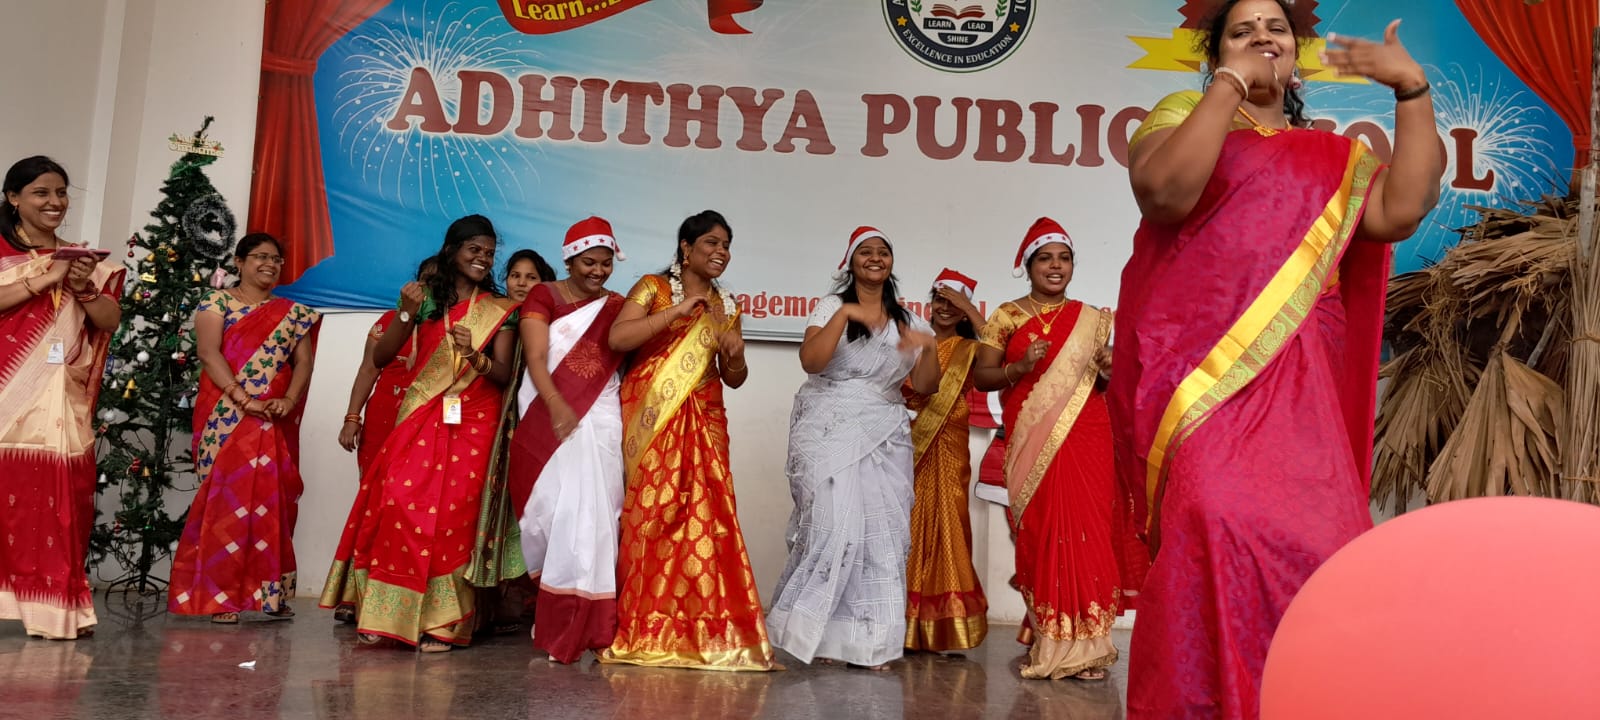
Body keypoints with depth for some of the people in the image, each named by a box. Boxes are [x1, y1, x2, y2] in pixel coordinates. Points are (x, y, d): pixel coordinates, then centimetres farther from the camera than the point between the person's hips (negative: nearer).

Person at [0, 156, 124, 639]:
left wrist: (85, 288, -7)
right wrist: (45, 280, -13)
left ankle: (55, 604, 0)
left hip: (62, 401, 3)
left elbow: (110, 321, 9)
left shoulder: (81, 260, 17)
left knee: (59, 501, -2)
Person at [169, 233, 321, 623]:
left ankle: (270, 594, 11)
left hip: (275, 423, 3)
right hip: (227, 417, -3)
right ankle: (219, 597, -2)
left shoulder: (293, 311, 15)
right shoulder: (217, 301, 5)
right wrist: (243, 397, -19)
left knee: (271, 500, 4)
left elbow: (303, 361, 7)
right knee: (226, 497, -6)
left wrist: (289, 400, -12)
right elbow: (208, 352, -7)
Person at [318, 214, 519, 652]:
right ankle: (384, 615, -1)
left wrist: (475, 356, -19)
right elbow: (380, 359, 1)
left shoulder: (499, 311, 7)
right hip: (420, 419, 1)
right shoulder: (426, 299, 7)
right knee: (400, 502, -11)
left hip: (473, 423, 0)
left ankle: (440, 623, 0)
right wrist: (407, 315, -13)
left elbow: (505, 376, 0)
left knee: (453, 513, -7)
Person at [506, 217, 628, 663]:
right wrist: (557, 406, -22)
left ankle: (577, 626, 3)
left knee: (589, 512, -5)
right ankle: (552, 613, 10)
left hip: (599, 420, 2)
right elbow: (535, 357, -7)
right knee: (553, 506, -7)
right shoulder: (544, 297, 5)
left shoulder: (618, 307, 13)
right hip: (548, 419, -2)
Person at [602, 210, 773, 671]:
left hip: (703, 422, 4)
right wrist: (677, 311, -14)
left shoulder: (725, 306, 17)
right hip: (652, 419, -4)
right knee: (653, 514, -8)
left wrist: (736, 355, -3)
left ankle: (703, 631, 1)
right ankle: (645, 632, 2)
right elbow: (617, 339, -12)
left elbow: (734, 379, 19)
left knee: (705, 515, -4)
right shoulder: (653, 288, 4)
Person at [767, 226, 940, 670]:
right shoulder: (833, 306, 2)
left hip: (884, 437, 4)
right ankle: (815, 633, 0)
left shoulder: (906, 321, 13)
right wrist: (845, 314, -20)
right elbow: (810, 361, -14)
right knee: (835, 524, -15)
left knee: (882, 532, -2)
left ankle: (865, 641, 6)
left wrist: (929, 348, -11)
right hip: (830, 431, -4)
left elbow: (925, 387, 7)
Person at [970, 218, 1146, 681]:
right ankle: (1050, 645, 7)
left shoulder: (1091, 319, 13)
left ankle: (1082, 646, 1)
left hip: (1087, 440, 2)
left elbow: (1104, 379, 19)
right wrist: (1019, 367, -14)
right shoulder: (1007, 317, 6)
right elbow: (981, 377, 3)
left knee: (1087, 534, -5)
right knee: (1041, 536, -3)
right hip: (1033, 443, -1)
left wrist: (1111, 369, -3)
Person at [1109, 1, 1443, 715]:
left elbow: (1402, 210, 4)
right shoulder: (1186, 113, 14)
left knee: (1318, 536, -7)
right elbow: (1164, 191, -10)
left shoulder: (1335, 154, 23)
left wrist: (1412, 90, 3)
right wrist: (1231, 83, -5)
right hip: (1202, 363, -4)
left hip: (1296, 381, 4)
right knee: (1215, 525, -22)